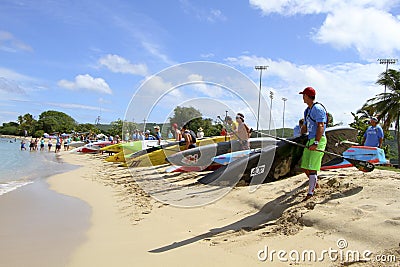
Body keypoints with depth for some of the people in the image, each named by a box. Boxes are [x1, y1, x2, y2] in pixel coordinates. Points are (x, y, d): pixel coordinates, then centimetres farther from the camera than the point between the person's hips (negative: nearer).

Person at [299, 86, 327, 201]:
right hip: (309, 140, 10)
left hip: (318, 140, -9)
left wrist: (316, 143, -27)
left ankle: (310, 193, -7)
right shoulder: (307, 110, 19)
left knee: (312, 168, -11)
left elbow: (320, 126, -20)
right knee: (304, 167, 12)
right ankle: (314, 183, 34)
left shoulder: (318, 108, -12)